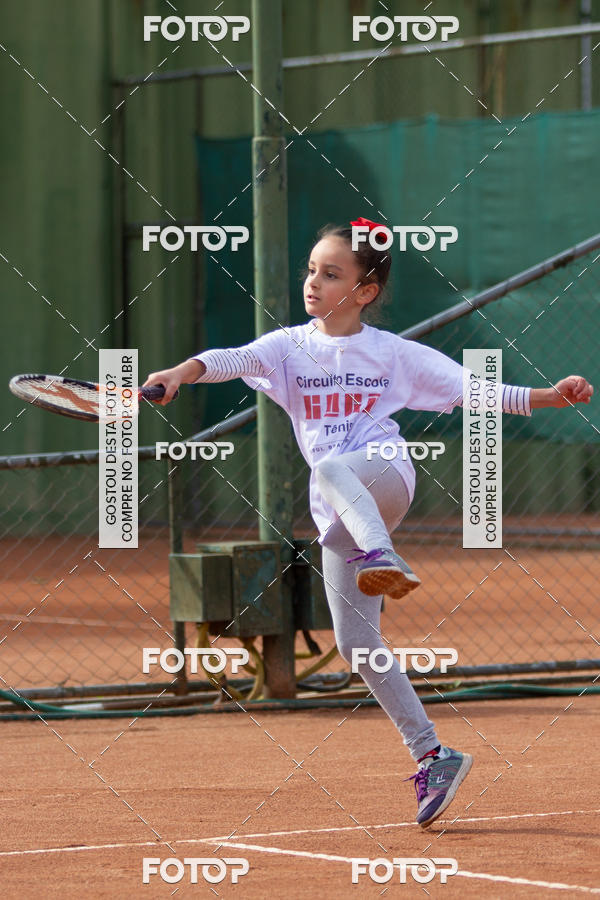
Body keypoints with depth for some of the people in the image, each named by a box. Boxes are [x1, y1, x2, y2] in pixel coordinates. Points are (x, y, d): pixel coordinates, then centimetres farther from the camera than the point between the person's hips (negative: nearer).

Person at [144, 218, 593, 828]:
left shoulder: (394, 353, 8)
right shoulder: (289, 347, 11)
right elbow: (234, 360, -8)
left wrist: (553, 395, -1)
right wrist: (182, 372, -29)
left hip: (385, 478, -4)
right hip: (338, 520, 4)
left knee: (332, 468, -38)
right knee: (355, 644, 0)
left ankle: (386, 561, -61)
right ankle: (431, 755, 9)